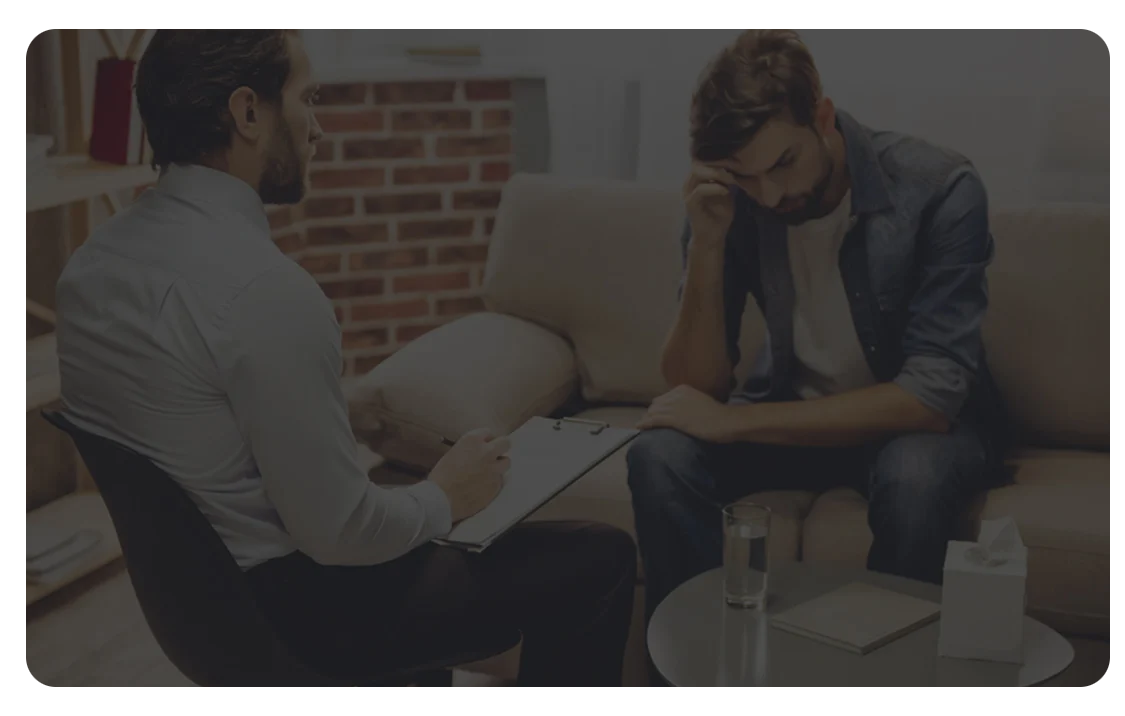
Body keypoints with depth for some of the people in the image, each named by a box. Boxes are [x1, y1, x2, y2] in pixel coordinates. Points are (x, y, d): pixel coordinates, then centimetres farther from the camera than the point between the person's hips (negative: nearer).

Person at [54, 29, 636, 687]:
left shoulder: (92, 260, 0)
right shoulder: (264, 287, -29)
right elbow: (339, 532, -24)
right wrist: (445, 497, -6)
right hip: (284, 613, -9)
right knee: (601, 559, -1)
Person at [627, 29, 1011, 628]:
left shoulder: (939, 189, -24)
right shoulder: (731, 202, -14)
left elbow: (932, 396, -29)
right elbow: (698, 387, -14)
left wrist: (731, 422, -29)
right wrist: (707, 241, -29)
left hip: (917, 420, -2)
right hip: (794, 411, 3)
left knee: (913, 477, -36)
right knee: (660, 457, -24)